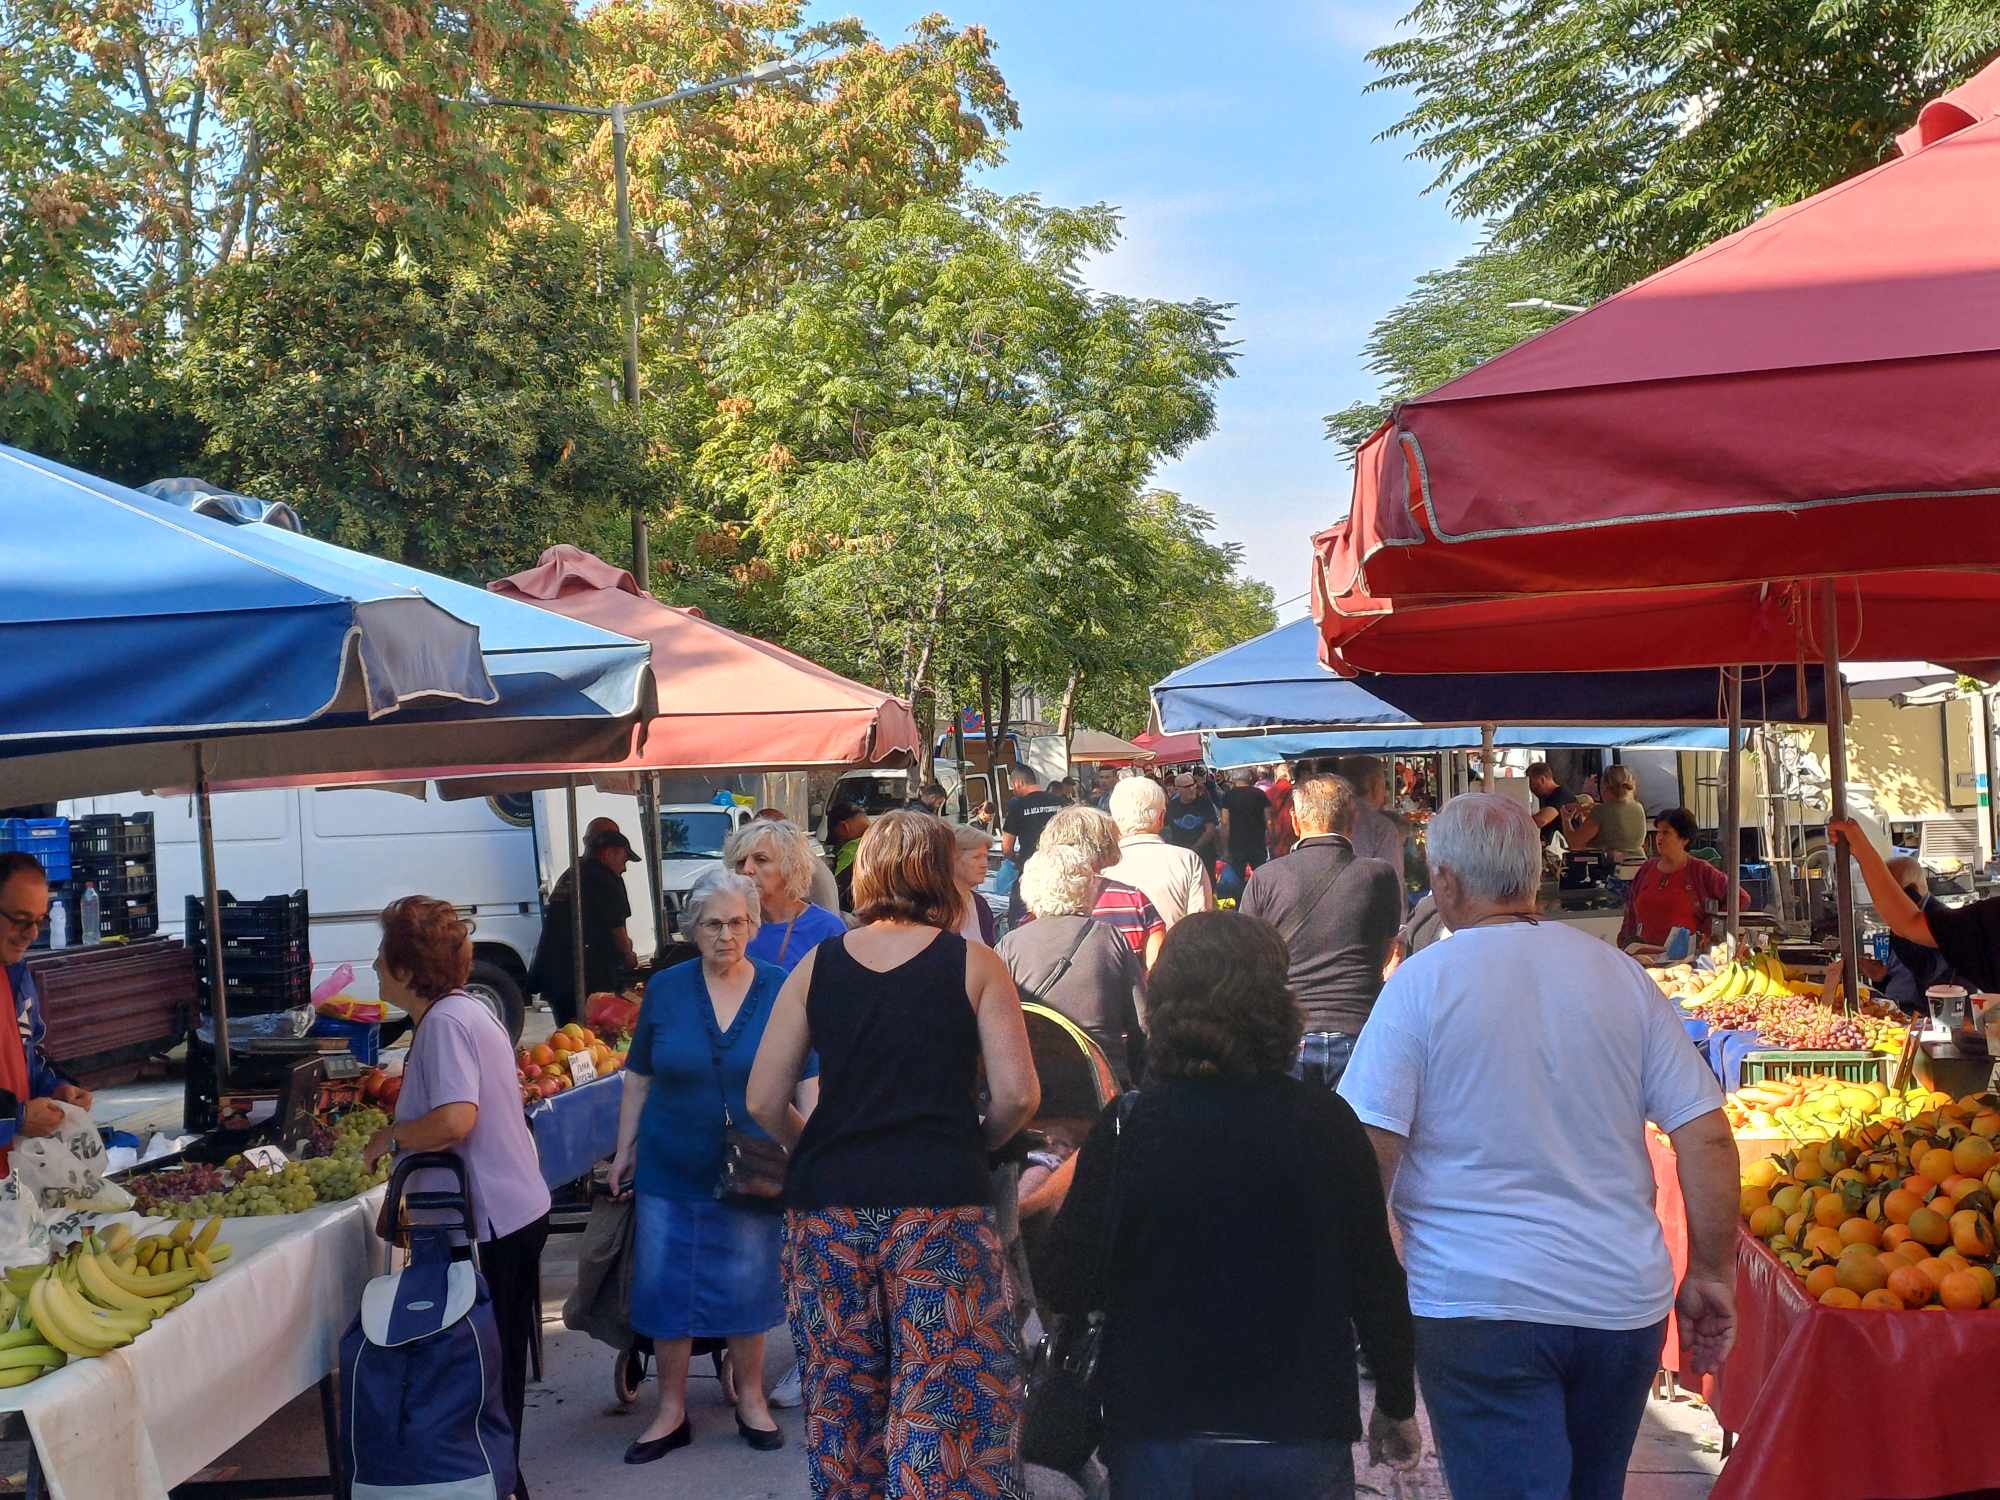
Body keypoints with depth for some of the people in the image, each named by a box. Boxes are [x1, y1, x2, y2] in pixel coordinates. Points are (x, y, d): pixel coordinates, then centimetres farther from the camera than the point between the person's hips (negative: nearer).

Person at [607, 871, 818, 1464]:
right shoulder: (665, 989, -1)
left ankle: (751, 1399, 29)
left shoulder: (782, 990, -5)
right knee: (665, 1289, 6)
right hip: (671, 1170, 1)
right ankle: (671, 1413, 22)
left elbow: (808, 1080, -1)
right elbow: (638, 1078, 6)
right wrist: (625, 1149, 5)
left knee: (746, 1290, 10)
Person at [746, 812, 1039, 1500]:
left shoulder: (816, 966, 7)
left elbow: (763, 1102, 5)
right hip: (938, 1205, -3)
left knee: (841, 1396, 15)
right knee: (944, 1397, 1)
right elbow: (1017, 1094, -6)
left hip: (826, 1208, 3)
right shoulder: (973, 964, 1)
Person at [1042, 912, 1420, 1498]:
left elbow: (1067, 1290, -8)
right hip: (1304, 1437, 1)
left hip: (1158, 1436, -1)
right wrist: (1397, 1406, 14)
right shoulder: (1327, 1124, -7)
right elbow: (1377, 1281, -1)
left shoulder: (1128, 1126, -11)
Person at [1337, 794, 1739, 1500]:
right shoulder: (1620, 974, 4)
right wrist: (1711, 1275, 11)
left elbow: (1373, 1153, -12)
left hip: (1478, 1305, -5)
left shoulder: (1422, 982, -8)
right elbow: (1706, 1137, 2)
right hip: (1625, 1302, 5)